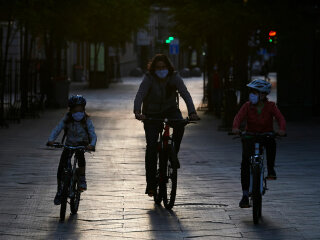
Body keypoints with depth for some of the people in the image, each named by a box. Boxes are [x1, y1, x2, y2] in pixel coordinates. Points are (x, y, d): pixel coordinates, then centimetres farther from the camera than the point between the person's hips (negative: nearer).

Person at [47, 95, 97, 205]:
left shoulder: (87, 120, -15)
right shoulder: (66, 119, -12)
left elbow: (93, 134, -22)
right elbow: (57, 130, -20)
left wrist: (92, 144, -43)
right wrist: (51, 140, -38)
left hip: (82, 144, -2)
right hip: (69, 144, 2)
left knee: (80, 153, -36)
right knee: (61, 168, -10)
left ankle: (82, 180, -22)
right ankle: (59, 191, 9)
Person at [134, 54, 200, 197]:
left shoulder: (174, 78, -13)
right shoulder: (149, 79, -17)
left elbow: (185, 94, -23)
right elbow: (140, 95, -29)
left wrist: (192, 112, -39)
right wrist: (137, 112, -48)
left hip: (170, 111, 1)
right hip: (152, 114, -1)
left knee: (180, 125, -34)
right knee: (151, 147, -13)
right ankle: (151, 184, -7)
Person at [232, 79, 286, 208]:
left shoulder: (270, 106, -7)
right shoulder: (247, 106, -6)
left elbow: (280, 117, -20)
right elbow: (239, 117, -19)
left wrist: (282, 129, -41)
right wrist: (235, 127, -41)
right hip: (250, 136, 1)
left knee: (271, 143, -37)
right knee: (245, 161, -16)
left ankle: (271, 169, -14)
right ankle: (245, 194, -11)